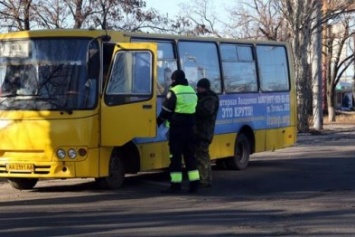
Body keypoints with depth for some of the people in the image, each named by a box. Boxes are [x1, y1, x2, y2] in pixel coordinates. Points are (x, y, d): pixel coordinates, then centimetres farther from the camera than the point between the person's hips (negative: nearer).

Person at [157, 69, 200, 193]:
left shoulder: (174, 92, -10)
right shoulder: (192, 91, 13)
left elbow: (166, 110, -8)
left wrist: (158, 121, 4)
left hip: (177, 128, -7)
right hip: (189, 127, 7)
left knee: (175, 156, -3)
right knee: (189, 155, 12)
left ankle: (176, 184, -4)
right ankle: (194, 183, 11)